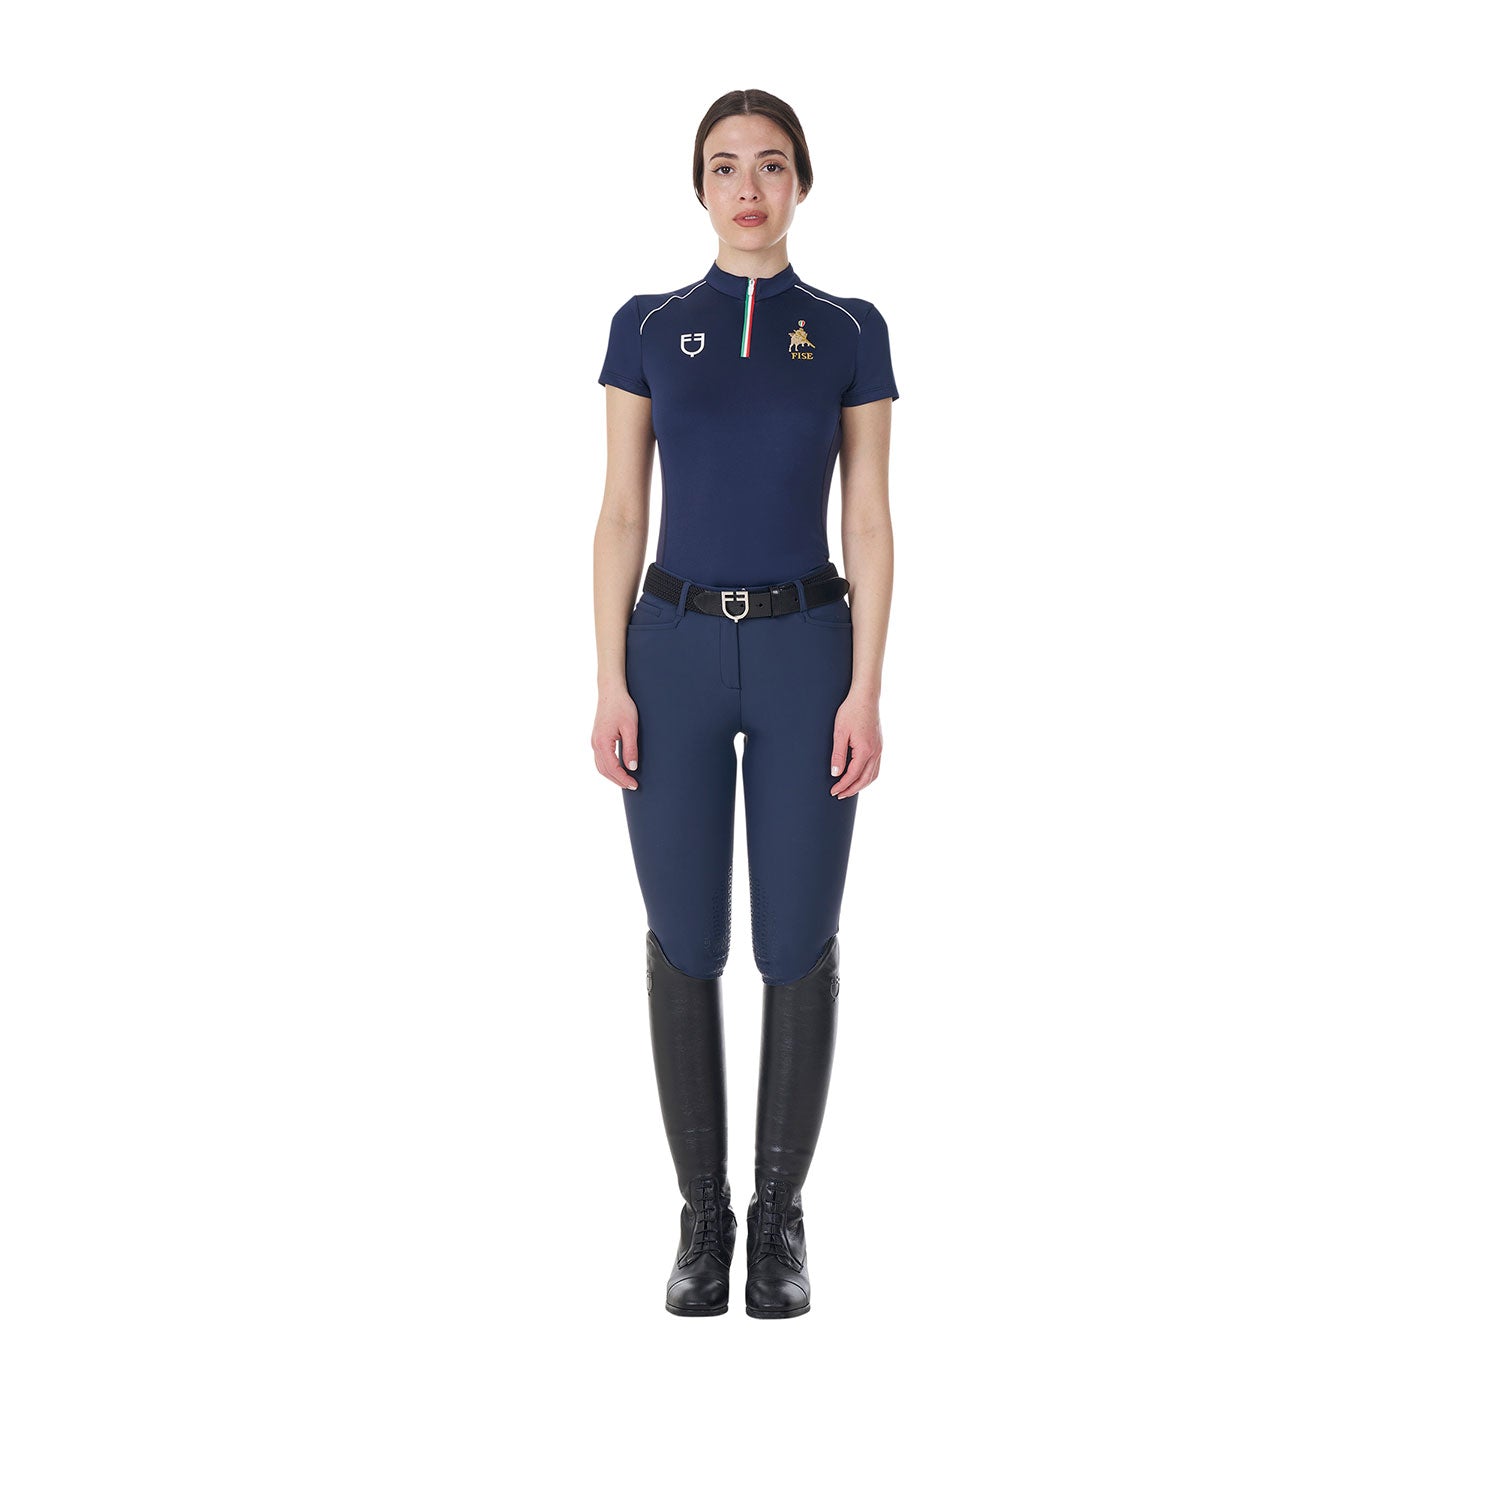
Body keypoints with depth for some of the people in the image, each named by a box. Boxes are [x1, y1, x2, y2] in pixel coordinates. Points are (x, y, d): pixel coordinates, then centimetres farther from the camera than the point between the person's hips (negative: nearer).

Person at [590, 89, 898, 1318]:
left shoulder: (850, 333, 3)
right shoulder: (648, 329, 5)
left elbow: (868, 522, 0)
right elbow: (621, 515, 2)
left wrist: (866, 688, -8)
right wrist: (611, 683, -5)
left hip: (806, 652, 0)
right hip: (677, 650, 1)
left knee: (798, 945, 3)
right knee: (686, 942, 4)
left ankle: (782, 1210, 18)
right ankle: (704, 1212, 18)